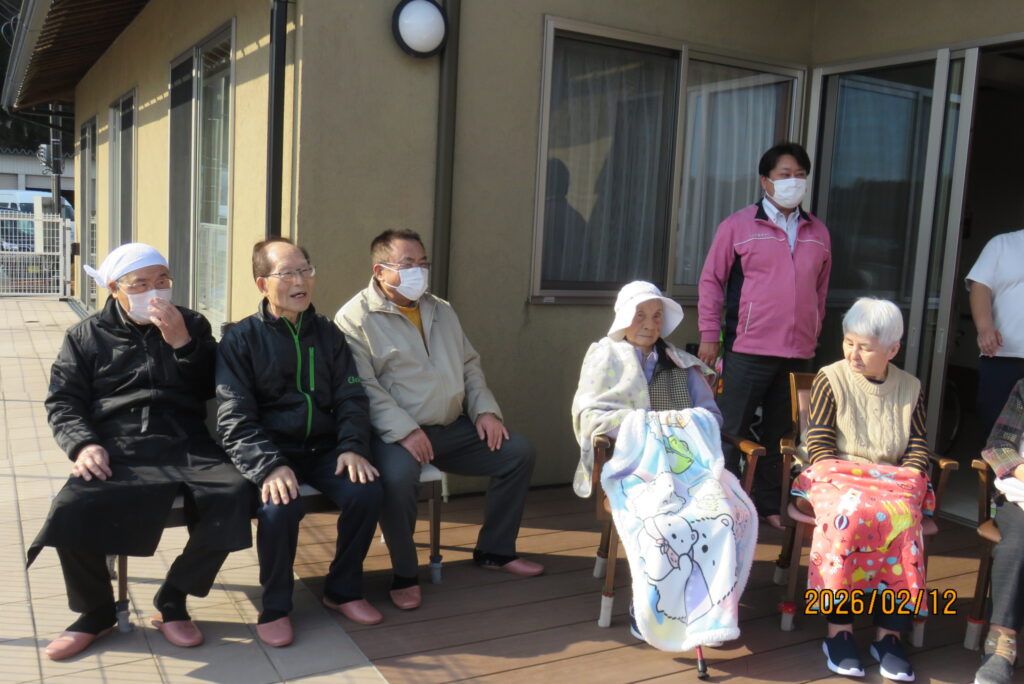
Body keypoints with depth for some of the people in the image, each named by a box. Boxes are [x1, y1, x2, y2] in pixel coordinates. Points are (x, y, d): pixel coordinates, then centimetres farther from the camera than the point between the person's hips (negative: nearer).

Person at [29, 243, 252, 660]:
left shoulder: (191, 325, 17)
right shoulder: (86, 337, 16)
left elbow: (211, 389, 7)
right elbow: (62, 402, 10)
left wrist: (182, 343, -8)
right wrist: (83, 445, -10)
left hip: (186, 448, 1)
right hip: (116, 453, 0)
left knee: (233, 494, -29)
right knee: (72, 509, -30)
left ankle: (172, 602, -7)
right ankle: (95, 612, 0)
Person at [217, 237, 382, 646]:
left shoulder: (328, 335, 11)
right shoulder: (241, 339, -1)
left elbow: (351, 397, 8)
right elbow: (234, 417, -10)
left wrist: (353, 447, -11)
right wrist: (269, 466, -26)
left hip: (323, 448, 4)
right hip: (269, 451, -3)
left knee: (366, 491, -23)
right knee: (280, 505, -33)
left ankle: (343, 590, 2)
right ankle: (275, 607, -6)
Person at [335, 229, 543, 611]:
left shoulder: (441, 311, 17)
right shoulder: (355, 318, -7)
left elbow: (469, 365, 20)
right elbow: (363, 386, -16)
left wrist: (485, 410, 4)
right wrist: (404, 431, -25)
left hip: (452, 427, 7)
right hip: (397, 433, -7)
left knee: (518, 452, -1)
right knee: (398, 476, -37)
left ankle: (494, 551, 16)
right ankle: (405, 575, -12)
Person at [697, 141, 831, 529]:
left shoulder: (818, 233, 13)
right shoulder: (738, 226, 0)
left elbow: (820, 291, 19)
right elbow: (711, 280, 0)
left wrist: (813, 335, 15)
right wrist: (709, 335, -4)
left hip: (798, 354, 4)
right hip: (748, 351, -4)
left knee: (780, 434, 12)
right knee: (731, 431, 0)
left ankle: (768, 506, 24)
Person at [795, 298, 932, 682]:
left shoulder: (910, 388, 14)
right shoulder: (830, 380, 4)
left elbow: (918, 448, 12)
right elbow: (819, 445, 0)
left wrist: (907, 484, -6)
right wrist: (845, 480, -13)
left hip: (894, 481, 2)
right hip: (837, 476, -2)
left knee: (901, 519, -31)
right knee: (848, 513, -35)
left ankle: (888, 633, -21)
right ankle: (838, 629, -27)